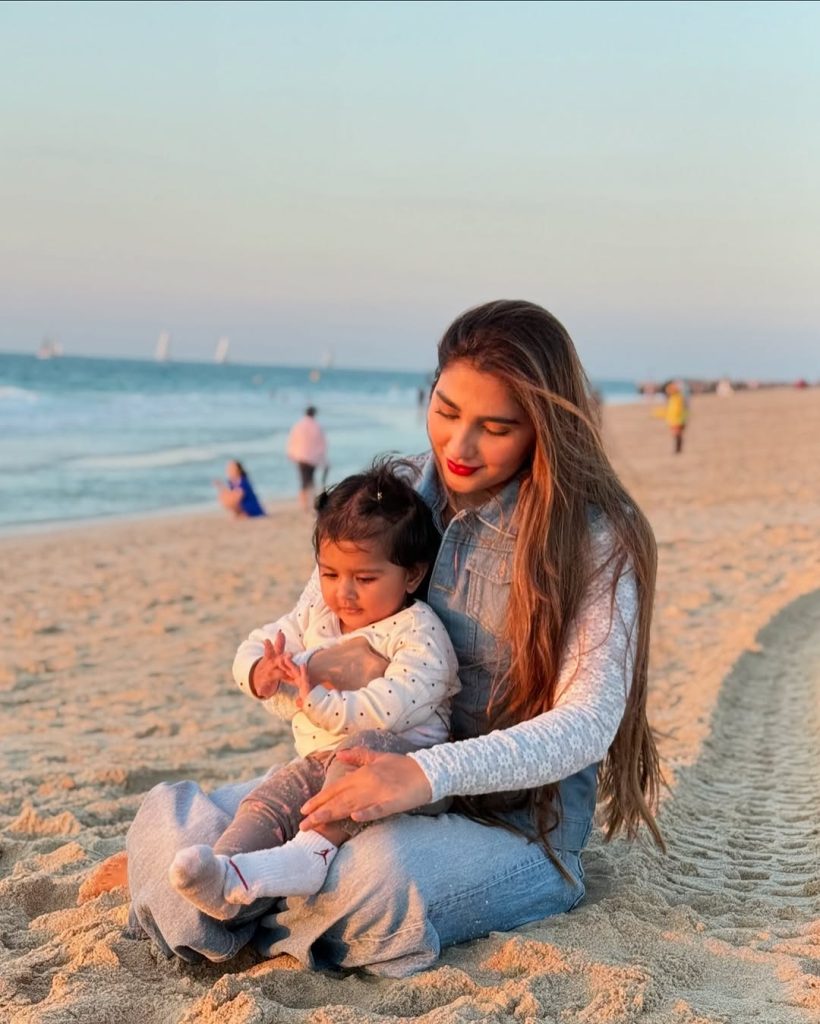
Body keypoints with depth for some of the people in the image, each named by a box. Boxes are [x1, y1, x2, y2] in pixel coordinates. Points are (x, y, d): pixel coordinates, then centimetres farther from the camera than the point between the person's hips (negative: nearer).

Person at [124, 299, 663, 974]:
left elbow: (588, 722, -21)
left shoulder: (594, 537, -14)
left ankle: (260, 922, -14)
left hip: (520, 827, -5)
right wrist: (362, 659, -16)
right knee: (170, 818, -14)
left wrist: (429, 773, -37)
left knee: (379, 870, -37)